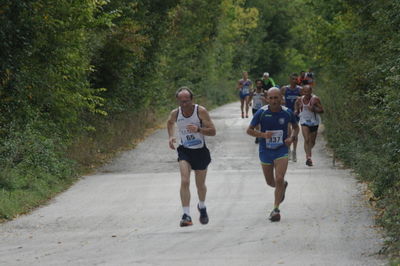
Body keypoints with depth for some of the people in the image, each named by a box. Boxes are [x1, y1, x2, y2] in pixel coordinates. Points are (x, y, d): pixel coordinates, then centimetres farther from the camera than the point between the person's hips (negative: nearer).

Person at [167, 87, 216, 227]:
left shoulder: (201, 111, -16)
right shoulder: (175, 113, -8)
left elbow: (212, 131, -16)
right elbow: (170, 123, 18)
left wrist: (198, 129, -32)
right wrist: (171, 137, 2)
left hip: (200, 151, -1)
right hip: (184, 151, 1)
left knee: (200, 185, 13)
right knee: (185, 182, -20)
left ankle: (202, 207, 44)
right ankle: (186, 215, -21)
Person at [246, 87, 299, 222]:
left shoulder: (287, 113, -5)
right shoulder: (261, 112, -10)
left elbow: (296, 127, 13)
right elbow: (249, 130, -4)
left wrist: (291, 137, -8)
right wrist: (263, 135, -21)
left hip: (281, 150, -1)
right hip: (265, 151, 1)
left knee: (279, 179, -16)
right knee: (270, 182, 13)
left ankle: (276, 209, -7)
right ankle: (283, 186, 48)